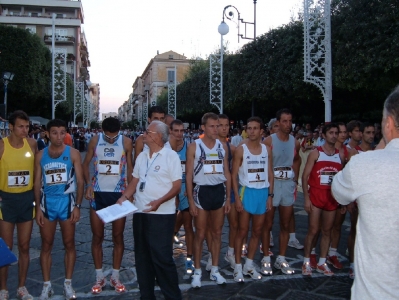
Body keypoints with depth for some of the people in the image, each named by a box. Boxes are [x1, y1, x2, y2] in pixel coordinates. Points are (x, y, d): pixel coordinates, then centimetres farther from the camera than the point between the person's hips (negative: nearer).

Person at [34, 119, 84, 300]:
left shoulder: (73, 153, -2)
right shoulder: (40, 155, 4)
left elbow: (80, 181, -2)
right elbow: (37, 183, 5)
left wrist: (77, 206, -8)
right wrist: (38, 208, -1)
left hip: (66, 202, -1)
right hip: (47, 202, 2)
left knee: (69, 244, 7)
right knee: (46, 246, 8)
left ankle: (68, 283, 19)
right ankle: (46, 285, 19)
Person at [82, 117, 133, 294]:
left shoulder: (126, 142, -5)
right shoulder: (95, 141, -2)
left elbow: (130, 167, 1)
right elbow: (85, 164, 5)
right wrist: (88, 184, -10)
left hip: (119, 194, -1)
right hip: (98, 193, 1)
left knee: (118, 236, 7)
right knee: (97, 236, 6)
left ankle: (115, 277, 19)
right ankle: (99, 277, 19)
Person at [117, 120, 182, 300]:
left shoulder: (171, 156, -7)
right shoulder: (141, 156, 13)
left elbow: (177, 186, -10)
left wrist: (159, 201, -23)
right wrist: (124, 197, 1)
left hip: (162, 215, -7)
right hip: (140, 213, 7)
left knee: (162, 257, -4)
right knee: (142, 257, 14)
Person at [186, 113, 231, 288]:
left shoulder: (223, 147, 6)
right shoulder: (194, 147, -5)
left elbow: (227, 173, 10)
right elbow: (189, 175, -6)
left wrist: (228, 198, 6)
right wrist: (191, 201, -10)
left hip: (219, 191, 4)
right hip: (202, 191, -4)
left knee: (217, 233, 11)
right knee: (200, 234, 4)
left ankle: (215, 270, 24)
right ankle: (197, 271, 17)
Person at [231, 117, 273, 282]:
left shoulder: (267, 149, 6)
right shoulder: (241, 150, -7)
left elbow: (270, 174, 9)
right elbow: (234, 175, -7)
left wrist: (270, 195, 3)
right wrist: (237, 197, -13)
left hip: (263, 193, 4)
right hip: (247, 192, -4)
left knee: (257, 231, 11)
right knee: (242, 231, 2)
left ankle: (249, 265, 24)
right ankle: (238, 267, 13)